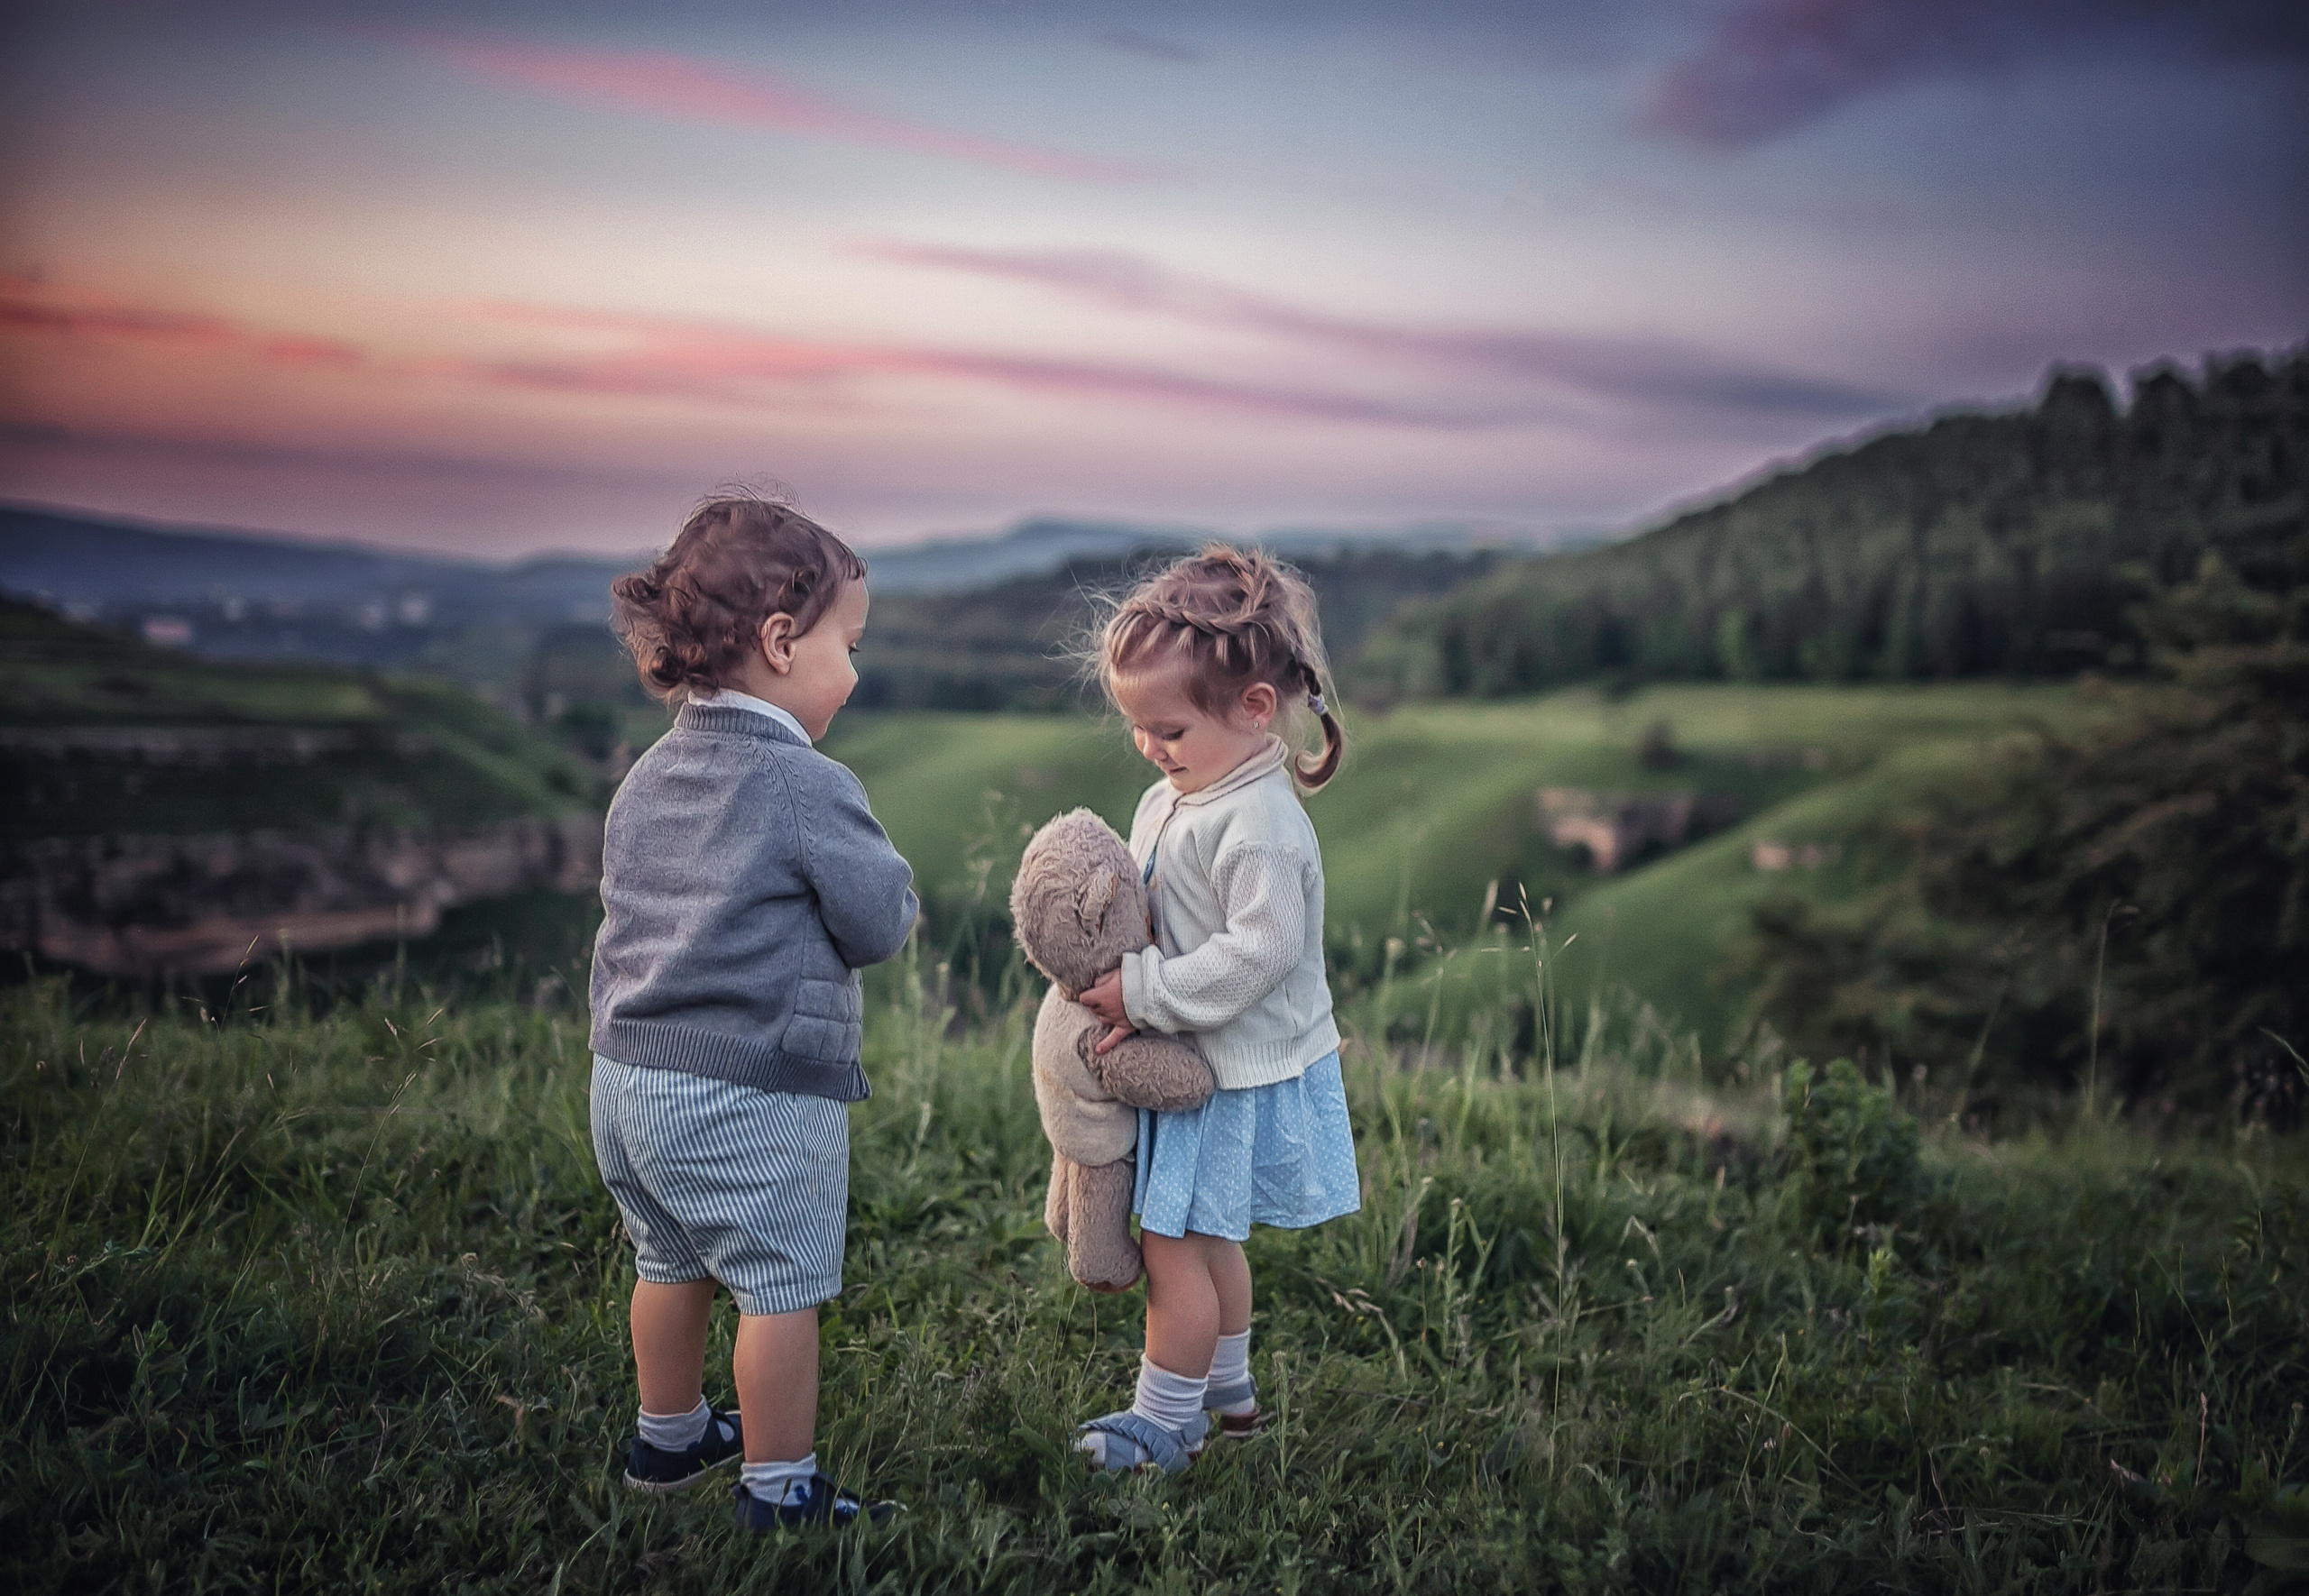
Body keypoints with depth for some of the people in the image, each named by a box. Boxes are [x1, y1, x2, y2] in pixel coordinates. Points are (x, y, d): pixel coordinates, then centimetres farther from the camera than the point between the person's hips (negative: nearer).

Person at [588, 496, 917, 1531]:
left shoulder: (647, 777, 6)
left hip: (630, 1071, 8)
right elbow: (881, 924, -13)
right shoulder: (809, 788, -18)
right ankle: (780, 1491, 15)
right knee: (781, 1290, 5)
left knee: (671, 1264, 24)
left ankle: (669, 1438, 41)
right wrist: (891, 881, 8)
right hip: (755, 1095, -8)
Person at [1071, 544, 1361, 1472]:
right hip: (1197, 1061, 10)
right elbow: (1153, 917, 13)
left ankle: (1166, 1425, 14)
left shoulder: (1258, 825, -24)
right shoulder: (1171, 800, 6)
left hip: (1242, 1073, -10)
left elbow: (1255, 953, -28)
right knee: (1209, 1240, 21)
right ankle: (1229, 1392, 38)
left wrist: (1146, 995, -23)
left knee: (1174, 1246, -1)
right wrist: (1132, 994, -4)